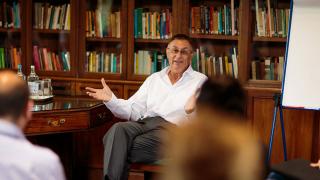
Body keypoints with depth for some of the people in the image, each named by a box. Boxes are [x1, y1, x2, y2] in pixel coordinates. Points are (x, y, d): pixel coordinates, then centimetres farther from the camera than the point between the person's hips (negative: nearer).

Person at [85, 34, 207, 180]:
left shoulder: (200, 81, 12)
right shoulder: (154, 79, 26)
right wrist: (110, 99, 2)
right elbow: (133, 110, 20)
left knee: (119, 148, -29)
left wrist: (191, 110, -26)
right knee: (118, 130, -32)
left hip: (171, 128, -4)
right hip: (144, 123, 4)